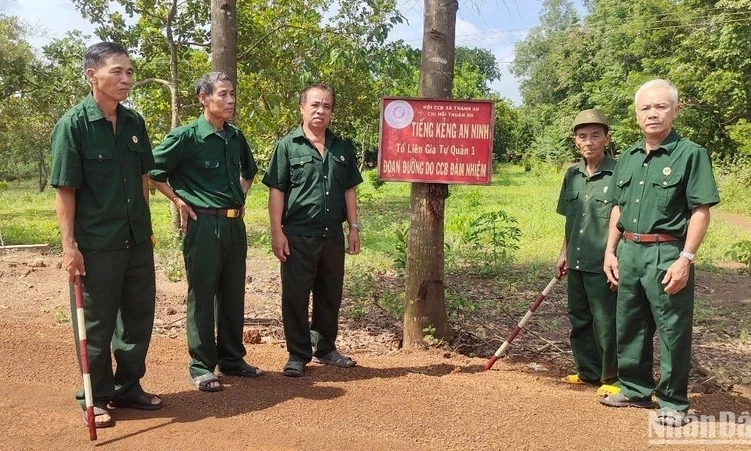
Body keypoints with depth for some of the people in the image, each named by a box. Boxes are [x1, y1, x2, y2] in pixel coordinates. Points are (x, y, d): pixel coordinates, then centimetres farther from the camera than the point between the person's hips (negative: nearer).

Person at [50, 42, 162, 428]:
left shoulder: (134, 122, 5)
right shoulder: (73, 124, -11)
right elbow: (64, 189, -12)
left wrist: (144, 224, 14)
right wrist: (69, 245, -15)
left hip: (137, 239, 6)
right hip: (96, 243, -6)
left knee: (138, 316, 15)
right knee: (96, 324, 7)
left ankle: (128, 388, 32)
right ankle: (95, 398, 25)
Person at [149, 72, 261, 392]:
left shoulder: (236, 136, 9)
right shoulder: (186, 136, -10)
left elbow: (249, 170, 27)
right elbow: (153, 171, -7)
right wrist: (179, 202, -7)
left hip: (235, 224, 6)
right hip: (203, 224, -6)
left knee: (233, 294, 12)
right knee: (202, 295, 3)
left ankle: (232, 359, 26)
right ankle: (201, 366, 15)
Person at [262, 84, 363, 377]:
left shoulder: (342, 148, 10)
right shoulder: (287, 145, -2)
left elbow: (349, 190, 13)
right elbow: (276, 191, -5)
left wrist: (353, 227, 7)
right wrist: (277, 232, -11)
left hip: (333, 235, 4)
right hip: (298, 235, -4)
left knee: (330, 295, 14)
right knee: (295, 297, 3)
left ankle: (325, 348, 30)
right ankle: (298, 354, 16)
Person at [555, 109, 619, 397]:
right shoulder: (572, 175, 9)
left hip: (602, 266, -7)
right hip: (576, 264, 7)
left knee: (606, 324, 3)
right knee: (579, 320, 16)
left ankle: (612, 379, 20)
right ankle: (588, 371, 33)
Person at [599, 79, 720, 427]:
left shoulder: (690, 154, -6)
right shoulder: (628, 158, 12)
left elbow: (700, 212, -10)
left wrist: (685, 258, -17)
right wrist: (610, 251, 11)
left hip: (666, 253, -6)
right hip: (628, 251, 6)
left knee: (672, 331, 3)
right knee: (629, 326, 15)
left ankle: (673, 402, 18)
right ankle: (635, 389, 31)